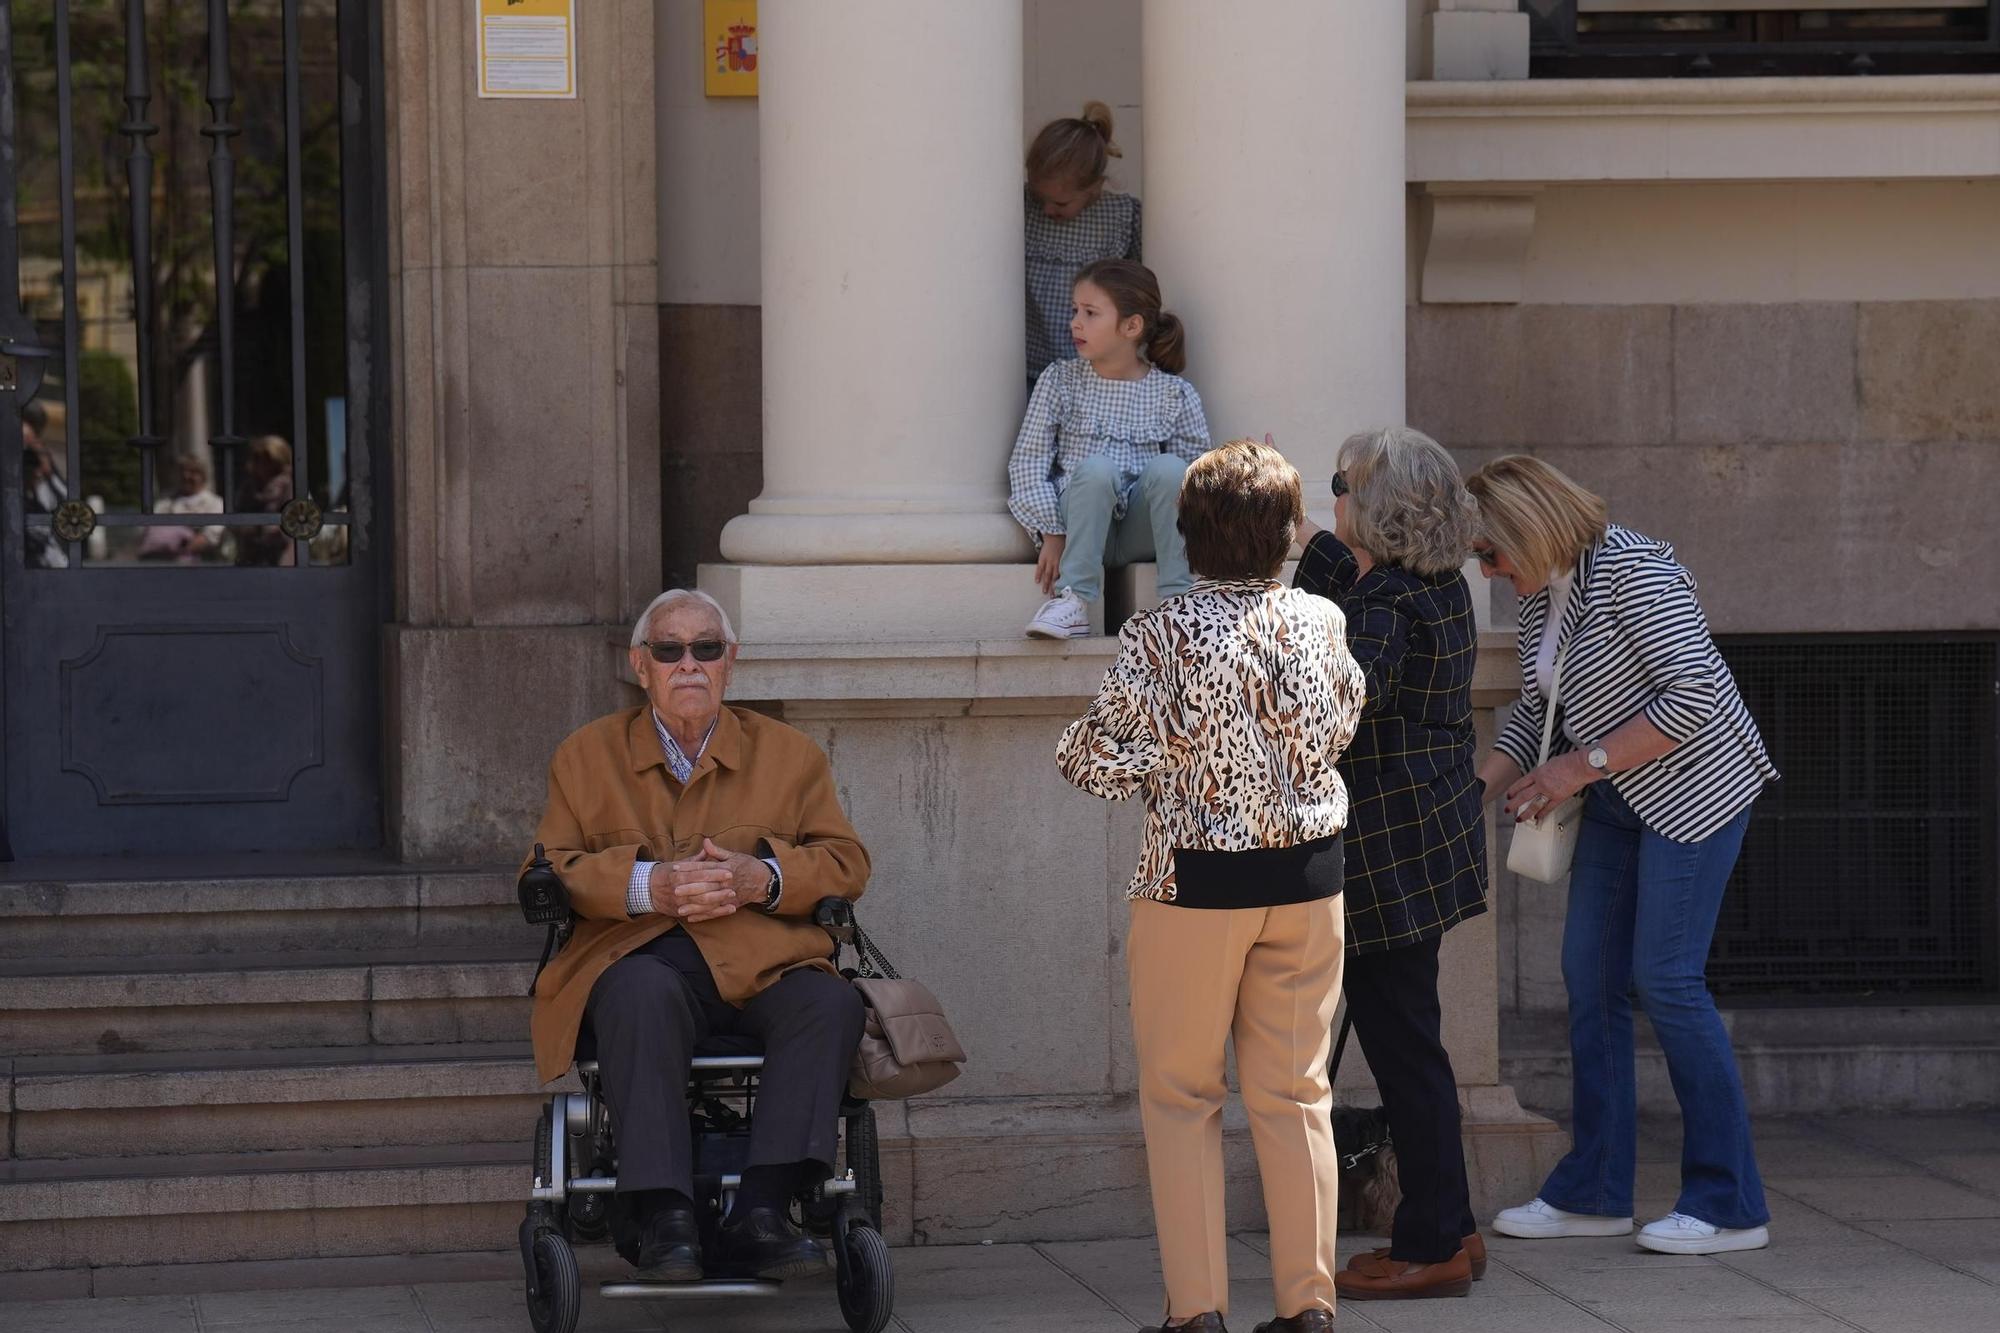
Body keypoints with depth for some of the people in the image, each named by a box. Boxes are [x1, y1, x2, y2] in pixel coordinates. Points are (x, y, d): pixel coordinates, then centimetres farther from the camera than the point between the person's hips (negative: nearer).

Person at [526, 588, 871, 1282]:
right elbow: (546, 872, 6)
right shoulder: (586, 756, 17)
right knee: (643, 996, -38)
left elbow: (846, 862, 11)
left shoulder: (790, 754, 19)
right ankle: (663, 1218, -41)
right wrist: (647, 885, -12)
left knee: (831, 1004, -31)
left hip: (762, 963, 2)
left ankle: (760, 1214, -35)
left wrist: (763, 878, -10)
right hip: (638, 957, -1)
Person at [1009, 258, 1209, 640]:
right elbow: (1027, 462, 2)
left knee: (1168, 466, -29)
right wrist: (1052, 534, -9)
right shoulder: (1060, 380, 6)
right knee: (1097, 467, -31)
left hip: (1142, 533, 0)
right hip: (1082, 525, 0)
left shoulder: (1174, 394, 5)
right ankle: (1074, 601, -30)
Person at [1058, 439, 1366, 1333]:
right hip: (1308, 872, 3)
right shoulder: (1321, 621, -2)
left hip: (1197, 883, -3)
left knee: (1181, 1096, 7)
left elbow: (1104, 766, -14)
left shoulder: (1160, 637, -14)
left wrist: (1076, 747, 8)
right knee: (1296, 1092, 10)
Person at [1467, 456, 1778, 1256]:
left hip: (1693, 787, -9)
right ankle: (1594, 1191, 14)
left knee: (1665, 980, -12)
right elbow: (1534, 712, 17)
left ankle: (1730, 1205, -6)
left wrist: (1582, 765, -22)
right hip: (1619, 800, 9)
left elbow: (1694, 693, -25)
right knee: (1589, 976, 6)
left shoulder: (1631, 572, -21)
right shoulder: (1539, 597, 7)